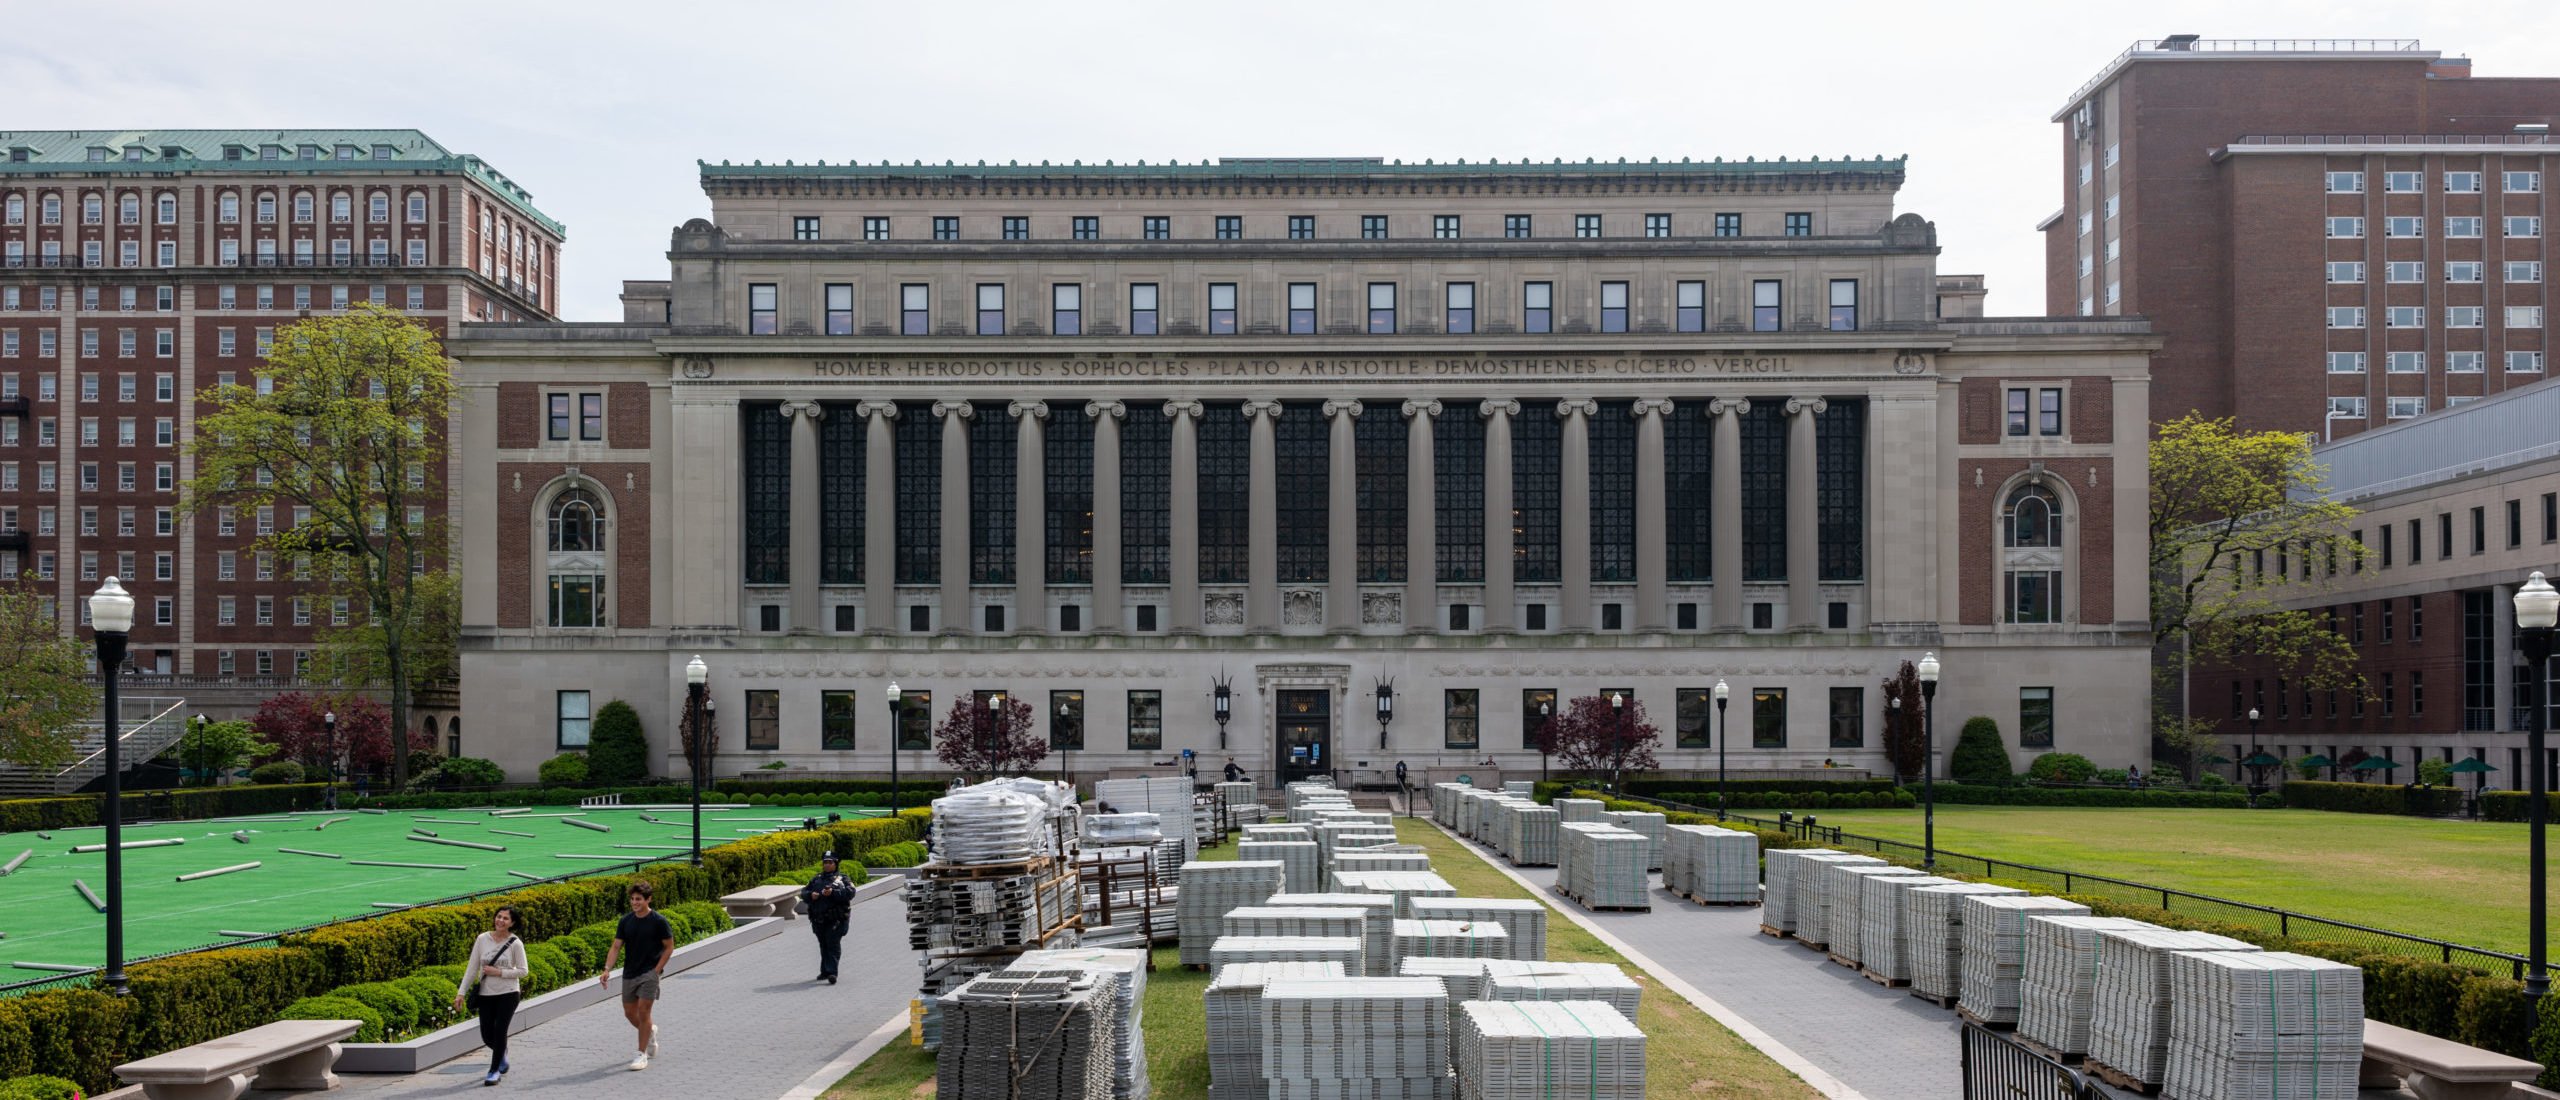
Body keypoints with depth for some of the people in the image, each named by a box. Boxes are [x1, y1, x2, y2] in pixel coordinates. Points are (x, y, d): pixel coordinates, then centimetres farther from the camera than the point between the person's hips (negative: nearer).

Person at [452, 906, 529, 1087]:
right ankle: (502, 1053, 39)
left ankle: (494, 1071, 9)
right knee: (487, 1036, 5)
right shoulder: (482, 939, -2)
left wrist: (499, 972, -15)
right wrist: (461, 992, -1)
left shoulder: (515, 943, -8)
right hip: (486, 995, 3)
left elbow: (523, 970, -4)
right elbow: (471, 968, 2)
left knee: (499, 1030, -7)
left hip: (508, 994, -3)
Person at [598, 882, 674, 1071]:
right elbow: (616, 947, 1)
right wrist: (607, 969, -13)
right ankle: (650, 1031, 42)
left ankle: (642, 1054, -3)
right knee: (630, 1013, 11)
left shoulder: (658, 921, -9)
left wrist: (657, 970, -10)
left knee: (643, 1011, -11)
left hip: (650, 972, -5)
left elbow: (669, 947, -3)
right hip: (629, 973, 5)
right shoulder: (626, 921, 2)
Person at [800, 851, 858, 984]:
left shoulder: (842, 879, 4)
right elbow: (803, 892, 15)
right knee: (823, 946, 12)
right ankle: (824, 972, 21)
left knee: (833, 945, -12)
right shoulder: (816, 879, 18)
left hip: (836, 920, -5)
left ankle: (832, 972, -17)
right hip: (819, 920, 5)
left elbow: (850, 892, -12)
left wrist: (833, 892, -22)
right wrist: (811, 895, -7)